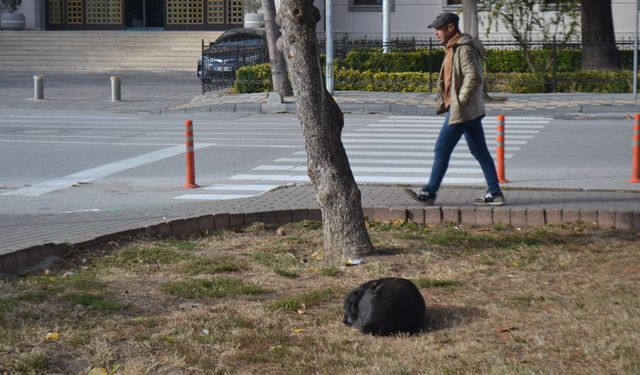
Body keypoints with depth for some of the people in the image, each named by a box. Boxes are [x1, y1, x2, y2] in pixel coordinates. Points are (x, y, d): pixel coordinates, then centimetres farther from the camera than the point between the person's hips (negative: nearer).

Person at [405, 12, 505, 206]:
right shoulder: (454, 48, 16)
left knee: (442, 149, -3)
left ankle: (429, 192, 4)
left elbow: (474, 77, -25)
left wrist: (460, 100, -19)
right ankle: (494, 193, 11)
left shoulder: (464, 49, -16)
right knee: (479, 151, 9)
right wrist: (445, 100, 14)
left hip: (460, 110, -10)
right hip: (470, 111, 10)